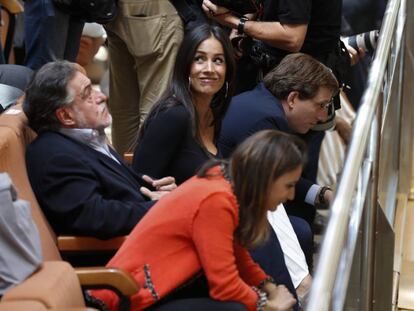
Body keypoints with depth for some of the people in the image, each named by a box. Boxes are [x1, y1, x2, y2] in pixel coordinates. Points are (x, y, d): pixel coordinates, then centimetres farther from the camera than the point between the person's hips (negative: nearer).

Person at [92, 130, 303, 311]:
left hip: (164, 287, 9)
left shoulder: (226, 181, 1)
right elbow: (226, 286, -22)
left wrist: (270, 289, -1)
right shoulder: (216, 199, -25)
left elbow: (238, 257, 10)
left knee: (258, 291, 2)